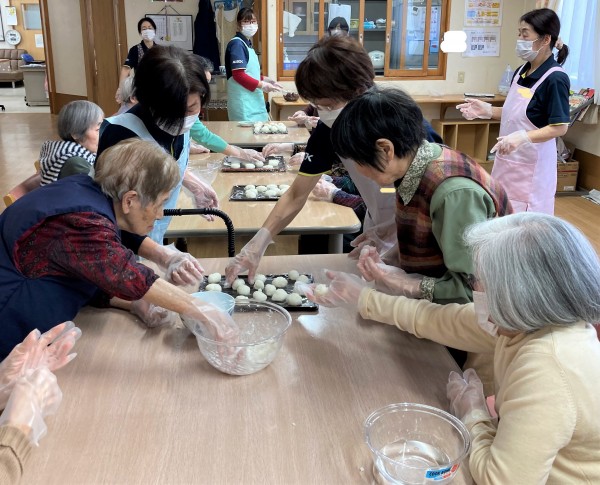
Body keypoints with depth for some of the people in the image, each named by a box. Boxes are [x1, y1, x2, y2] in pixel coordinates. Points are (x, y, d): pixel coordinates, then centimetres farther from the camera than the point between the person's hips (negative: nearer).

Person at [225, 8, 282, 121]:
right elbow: (238, 75, -19)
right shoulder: (237, 44, -12)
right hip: (243, 102, -9)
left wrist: (263, 79, 9)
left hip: (253, 100, 9)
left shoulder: (247, 44, 16)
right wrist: (261, 85, -15)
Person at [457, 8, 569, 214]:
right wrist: (486, 110, 2)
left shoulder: (555, 78, -18)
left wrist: (523, 137, -32)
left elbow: (560, 127, -19)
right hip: (507, 160, 8)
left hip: (531, 165, -8)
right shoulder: (521, 72, 7)